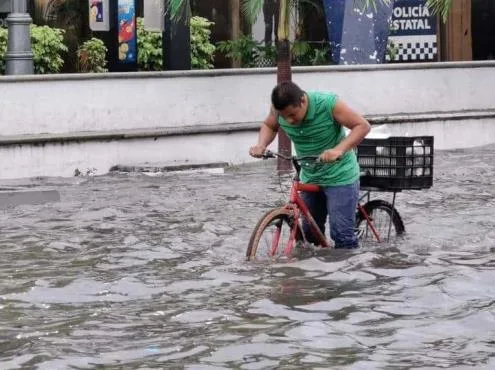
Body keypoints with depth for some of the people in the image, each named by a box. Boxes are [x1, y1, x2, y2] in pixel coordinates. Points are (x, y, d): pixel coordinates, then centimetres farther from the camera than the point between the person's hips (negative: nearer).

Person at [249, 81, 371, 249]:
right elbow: (269, 126, 8)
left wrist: (339, 150, -37)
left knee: (342, 236, -9)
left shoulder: (328, 103, -26)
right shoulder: (280, 108, -13)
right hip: (309, 178, 5)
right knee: (310, 234, 12)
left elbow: (363, 125, -22)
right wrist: (261, 145, -14)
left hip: (339, 177, -5)